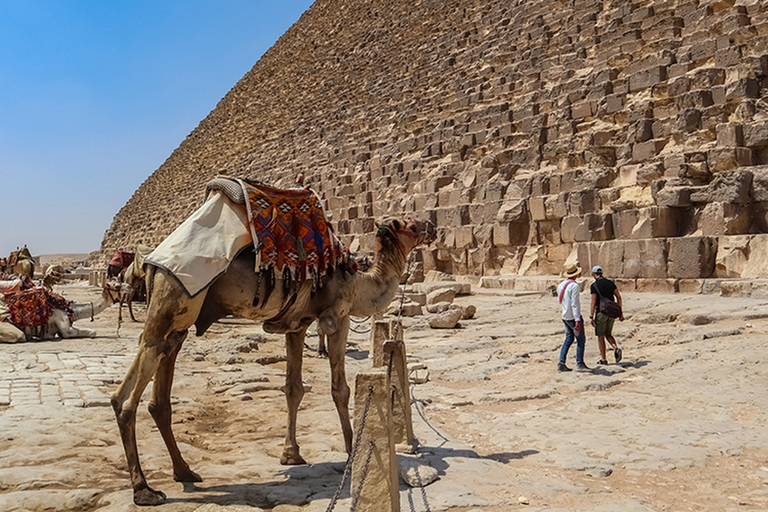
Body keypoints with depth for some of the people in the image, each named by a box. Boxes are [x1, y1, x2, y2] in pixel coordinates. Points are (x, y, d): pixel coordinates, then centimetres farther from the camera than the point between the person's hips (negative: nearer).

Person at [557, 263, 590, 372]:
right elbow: (574, 304, -20)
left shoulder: (561, 285, 8)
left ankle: (561, 363, 8)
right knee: (581, 340, 2)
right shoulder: (574, 286, -16)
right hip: (573, 317, -8)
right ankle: (579, 364, 2)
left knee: (569, 339, 13)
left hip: (565, 317, 8)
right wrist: (577, 320, -21)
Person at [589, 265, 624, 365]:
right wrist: (620, 313, 10)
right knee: (608, 334, 19)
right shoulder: (610, 282, 7)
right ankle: (616, 348, -7)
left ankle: (603, 359, 8)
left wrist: (591, 317, -11)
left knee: (600, 336, 6)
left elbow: (593, 302, -14)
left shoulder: (594, 285, -10)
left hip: (601, 313, -5)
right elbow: (619, 297, 5)